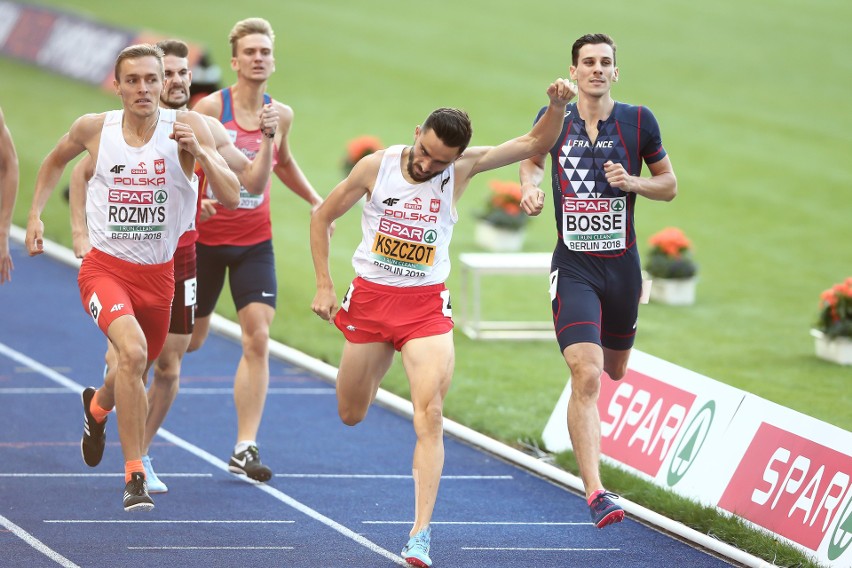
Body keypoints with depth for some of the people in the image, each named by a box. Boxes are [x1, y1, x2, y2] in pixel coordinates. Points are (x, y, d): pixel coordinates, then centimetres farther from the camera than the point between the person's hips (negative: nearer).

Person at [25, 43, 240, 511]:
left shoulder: (186, 126, -9)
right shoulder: (94, 128, -5)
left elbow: (232, 193, -16)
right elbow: (55, 161, 18)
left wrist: (198, 152, -31)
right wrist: (35, 214, 9)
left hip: (158, 274, 2)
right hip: (105, 267, -2)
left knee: (137, 374, 20)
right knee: (132, 350, -29)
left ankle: (97, 407, 59)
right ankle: (134, 476, -25)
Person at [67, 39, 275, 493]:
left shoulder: (206, 130, 2)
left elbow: (253, 182, 4)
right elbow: (81, 173, 6)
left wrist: (267, 139, -12)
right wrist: (80, 234, -2)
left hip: (180, 259, 3)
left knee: (169, 366, 2)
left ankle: (140, 456, 17)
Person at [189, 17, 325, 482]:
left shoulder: (281, 115, 2)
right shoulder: (210, 109, -12)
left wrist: (316, 202, 17)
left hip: (255, 243, 3)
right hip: (205, 238, -3)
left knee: (258, 339, -12)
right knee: (189, 340, 10)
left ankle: (245, 448, -11)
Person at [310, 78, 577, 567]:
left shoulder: (462, 168, -8)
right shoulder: (376, 166, -9)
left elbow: (535, 144, -8)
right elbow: (322, 217, 3)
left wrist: (558, 106, -28)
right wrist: (324, 286, -2)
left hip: (427, 306, -1)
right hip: (370, 296, 1)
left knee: (429, 415, -18)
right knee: (352, 416, 13)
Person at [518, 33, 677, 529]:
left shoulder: (638, 121, -3)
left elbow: (669, 185, 6)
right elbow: (532, 159, 20)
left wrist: (633, 182, -13)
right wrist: (530, 184, -1)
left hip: (622, 264, 2)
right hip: (574, 267, -2)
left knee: (615, 371, 20)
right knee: (587, 376, -18)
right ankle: (595, 492, -22)